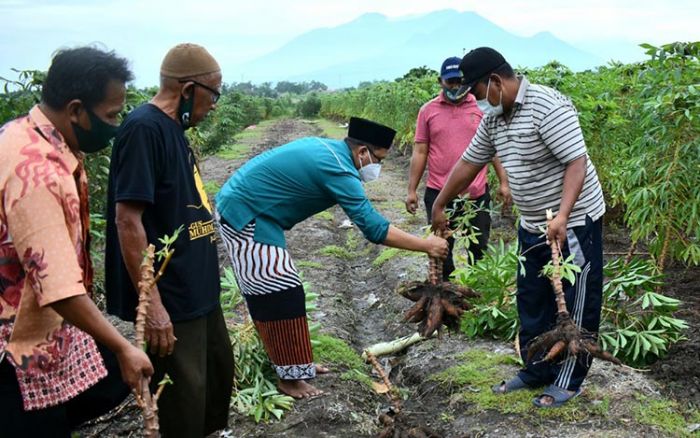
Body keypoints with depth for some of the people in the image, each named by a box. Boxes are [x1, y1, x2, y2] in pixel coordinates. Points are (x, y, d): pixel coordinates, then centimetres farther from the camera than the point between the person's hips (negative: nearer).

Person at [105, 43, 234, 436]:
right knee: (185, 401, 3)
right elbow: (127, 220, -24)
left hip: (197, 287, 10)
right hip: (171, 296, -10)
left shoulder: (173, 127, 9)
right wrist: (151, 303, -25)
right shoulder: (144, 128, -19)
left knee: (220, 371, 23)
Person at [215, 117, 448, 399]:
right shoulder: (338, 169, -22)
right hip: (245, 216, -10)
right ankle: (289, 376, 2)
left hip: (242, 207, 10)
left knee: (267, 291, 14)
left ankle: (291, 362, 24)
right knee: (281, 292, -8)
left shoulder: (326, 149, 7)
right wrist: (426, 245, -19)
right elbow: (374, 228, -24)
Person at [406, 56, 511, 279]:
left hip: (477, 194, 0)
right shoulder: (428, 111, 2)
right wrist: (411, 190, 1)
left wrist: (503, 182, 2)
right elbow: (420, 152, 4)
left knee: (480, 251, 10)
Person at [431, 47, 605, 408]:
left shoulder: (546, 107, -22)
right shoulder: (494, 118, 4)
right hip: (533, 225, 9)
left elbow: (577, 162, -26)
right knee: (532, 301, 16)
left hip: (574, 222, -8)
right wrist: (439, 205, 19)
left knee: (575, 305, 5)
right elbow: (468, 163, 13)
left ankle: (567, 381, 16)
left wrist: (562, 216, -36)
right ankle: (536, 370, 30)